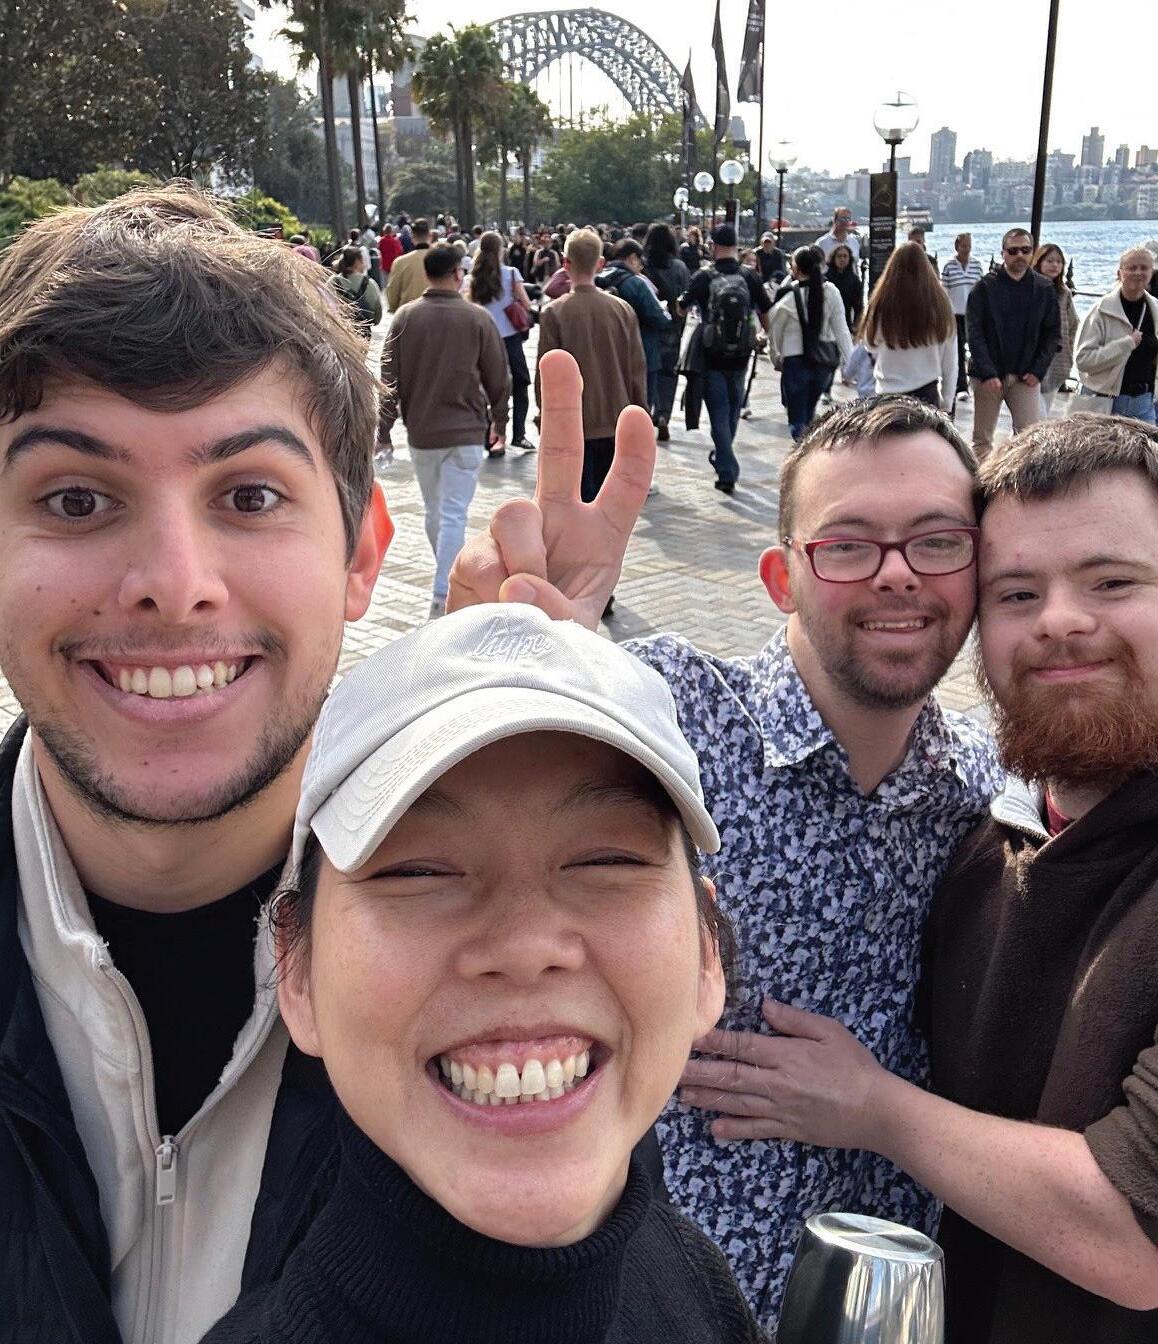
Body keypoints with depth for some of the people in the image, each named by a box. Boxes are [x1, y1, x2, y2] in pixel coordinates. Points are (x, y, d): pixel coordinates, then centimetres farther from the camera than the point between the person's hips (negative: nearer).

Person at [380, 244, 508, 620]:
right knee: (454, 515, -3)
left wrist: (384, 429, 1)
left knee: (433, 512, 18)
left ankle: (448, 580, 34)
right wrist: (499, 422, 14)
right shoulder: (477, 318, -5)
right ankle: (442, 595, -11)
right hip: (465, 432, -2)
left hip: (420, 432, 3)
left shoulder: (405, 317, -2)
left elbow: (390, 378, -3)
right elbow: (497, 378, 0)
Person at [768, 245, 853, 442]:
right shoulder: (831, 291, -5)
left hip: (796, 361, -4)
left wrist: (777, 359, 17)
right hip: (824, 361, 4)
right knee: (809, 412, 25)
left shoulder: (787, 296, -11)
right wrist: (849, 363, 2)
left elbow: (774, 334, 0)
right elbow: (841, 330, -4)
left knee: (797, 419, 5)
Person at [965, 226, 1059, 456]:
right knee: (982, 441, 4)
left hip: (1026, 377, 1)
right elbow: (974, 333, -7)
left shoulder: (1044, 289, 5)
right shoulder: (985, 287, -2)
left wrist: (1038, 371, -5)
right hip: (987, 376, -1)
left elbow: (1053, 333, 8)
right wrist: (988, 374, -16)